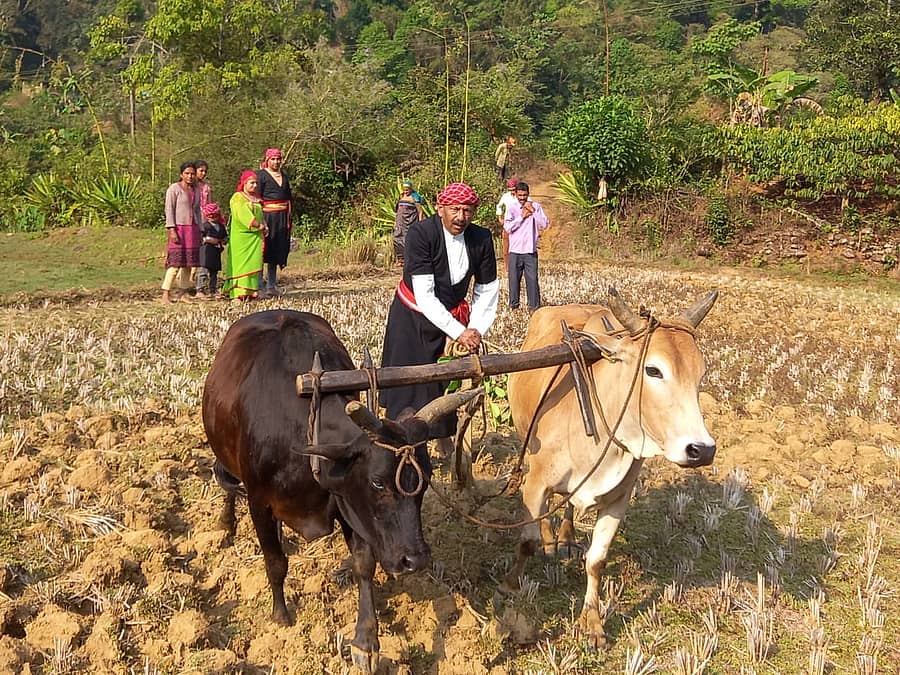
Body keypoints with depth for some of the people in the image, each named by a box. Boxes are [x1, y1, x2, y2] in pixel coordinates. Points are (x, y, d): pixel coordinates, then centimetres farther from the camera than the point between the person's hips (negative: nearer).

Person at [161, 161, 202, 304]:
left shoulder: (195, 191, 17)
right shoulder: (174, 188, -2)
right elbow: (169, 210, -7)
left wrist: (199, 232, 16)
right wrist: (171, 230, -15)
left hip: (192, 229, 6)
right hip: (178, 228, -6)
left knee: (189, 263, 4)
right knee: (176, 263, -11)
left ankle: (183, 293, 9)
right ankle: (166, 294, -9)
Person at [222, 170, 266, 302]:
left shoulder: (256, 198, 19)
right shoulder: (237, 197, -2)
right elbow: (243, 214, -13)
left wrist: (263, 227, 7)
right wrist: (257, 224, -16)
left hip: (255, 236, 6)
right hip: (241, 235, -6)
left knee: (253, 263, 1)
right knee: (240, 263, -8)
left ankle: (250, 292, 2)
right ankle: (238, 293, -10)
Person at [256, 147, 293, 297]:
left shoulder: (283, 175, 17)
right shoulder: (261, 175, -3)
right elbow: (257, 197, -10)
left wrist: (288, 218, 12)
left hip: (282, 217, 7)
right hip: (267, 215, -7)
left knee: (278, 251, 8)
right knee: (264, 249, -8)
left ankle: (271, 285, 15)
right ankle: (259, 285, -6)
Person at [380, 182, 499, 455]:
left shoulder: (482, 239, -11)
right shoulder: (420, 234, -23)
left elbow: (487, 291, 0)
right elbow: (424, 295, -27)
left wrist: (475, 330, -13)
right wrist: (459, 332, -32)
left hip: (454, 317, 4)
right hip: (413, 317, -4)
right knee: (410, 387, -5)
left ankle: (445, 442, 27)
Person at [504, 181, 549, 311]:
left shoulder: (536, 206, 5)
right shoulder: (512, 208, 2)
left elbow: (544, 225, -3)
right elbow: (507, 227, -9)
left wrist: (533, 211, -10)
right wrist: (522, 216, -10)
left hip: (531, 250, 0)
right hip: (515, 250, 0)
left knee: (532, 278, -3)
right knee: (514, 278, 6)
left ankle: (534, 305, 4)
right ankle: (514, 304, 18)